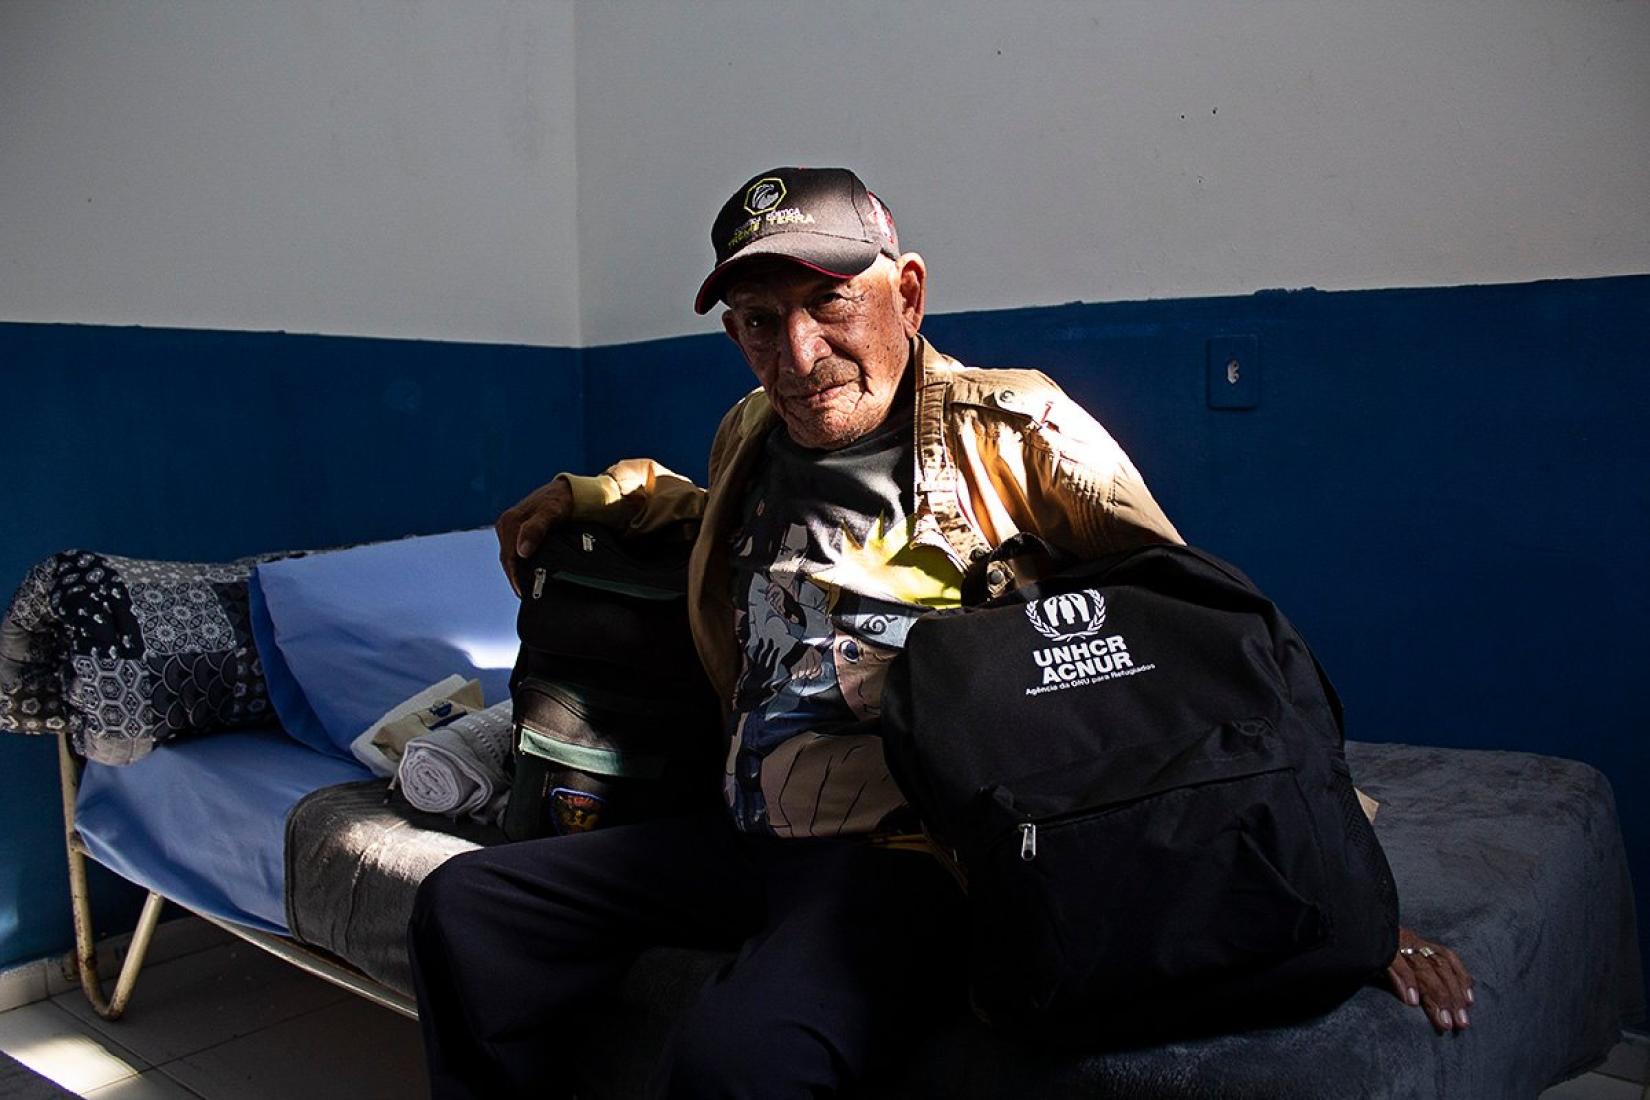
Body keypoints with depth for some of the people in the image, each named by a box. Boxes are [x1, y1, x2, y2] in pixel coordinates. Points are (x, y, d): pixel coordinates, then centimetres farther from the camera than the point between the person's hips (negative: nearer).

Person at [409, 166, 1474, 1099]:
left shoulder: (1012, 429, -6)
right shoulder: (755, 432, 11)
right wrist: (586, 493, 21)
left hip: (914, 852, -7)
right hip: (754, 835, 7)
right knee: (467, 907, 3)